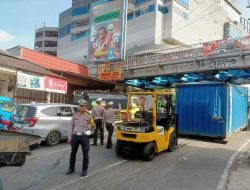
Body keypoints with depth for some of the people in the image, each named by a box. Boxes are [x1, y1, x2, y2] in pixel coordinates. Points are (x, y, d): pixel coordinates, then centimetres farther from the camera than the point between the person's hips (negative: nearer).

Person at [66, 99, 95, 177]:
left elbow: (91, 127, 7)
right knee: (73, 153, 13)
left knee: (85, 153, 5)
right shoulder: (75, 115, 6)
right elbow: (71, 127, 8)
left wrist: (92, 126, -15)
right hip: (75, 136, 3)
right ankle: (71, 168, 31)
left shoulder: (89, 116, 0)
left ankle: (84, 170, 20)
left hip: (84, 136, -2)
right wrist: (69, 137, 5)